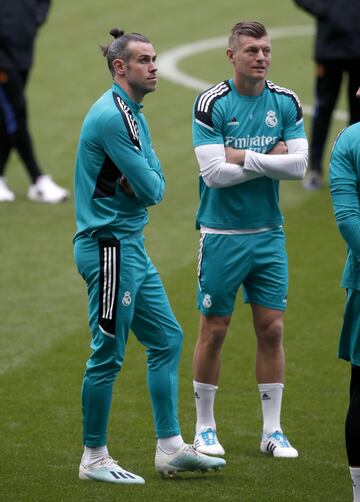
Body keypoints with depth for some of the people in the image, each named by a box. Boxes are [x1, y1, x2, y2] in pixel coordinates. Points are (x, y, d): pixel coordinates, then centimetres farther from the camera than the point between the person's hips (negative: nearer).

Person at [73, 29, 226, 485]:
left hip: (130, 246, 10)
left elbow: (154, 183, 10)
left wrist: (142, 179, -10)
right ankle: (94, 459, 6)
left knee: (166, 339, 12)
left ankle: (170, 448, 17)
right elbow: (152, 190, -19)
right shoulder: (111, 116, -18)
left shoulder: (132, 114, 15)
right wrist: (147, 181, 2)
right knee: (108, 354, -3)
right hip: (109, 246, -10)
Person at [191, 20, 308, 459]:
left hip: (268, 234, 4)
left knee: (271, 329, 4)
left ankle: (272, 430, 11)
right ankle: (205, 427, 15)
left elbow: (298, 165, -6)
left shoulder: (286, 103, 3)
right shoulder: (211, 104, -9)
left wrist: (242, 157, -13)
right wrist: (270, 160, -11)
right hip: (221, 236, -3)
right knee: (214, 331, 2)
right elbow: (214, 173, -16)